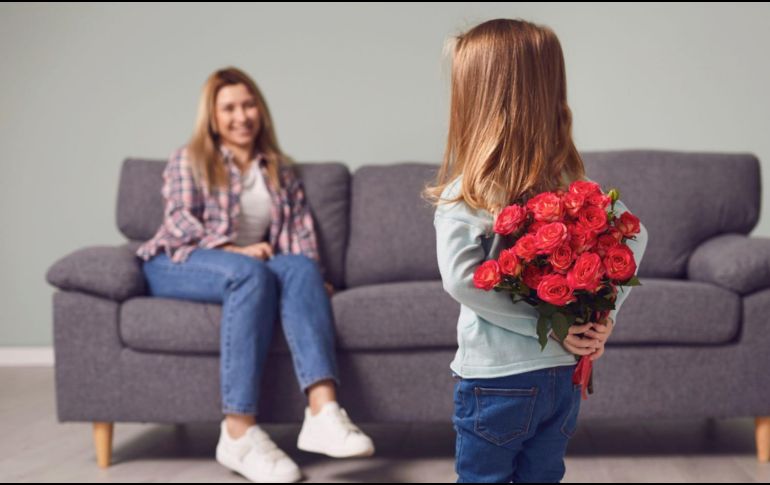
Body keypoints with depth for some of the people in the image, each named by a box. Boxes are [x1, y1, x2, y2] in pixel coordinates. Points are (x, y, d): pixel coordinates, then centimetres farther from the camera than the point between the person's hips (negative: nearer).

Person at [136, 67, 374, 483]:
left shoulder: (280, 171, 22)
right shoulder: (189, 160, 11)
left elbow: (301, 231, 9)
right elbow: (180, 221, -4)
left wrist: (313, 274, -11)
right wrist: (234, 251, -20)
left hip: (251, 268, 3)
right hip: (178, 266, -3)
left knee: (300, 268, -30)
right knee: (250, 273, -37)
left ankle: (323, 411, -48)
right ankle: (238, 433, -42)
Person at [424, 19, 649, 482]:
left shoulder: (465, 196, -16)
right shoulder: (574, 184, -1)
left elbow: (461, 279, -25)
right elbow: (635, 235, 3)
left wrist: (546, 325, -19)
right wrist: (604, 311, -3)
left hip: (495, 380, -4)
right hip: (564, 376, 5)